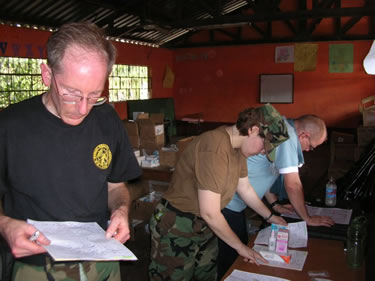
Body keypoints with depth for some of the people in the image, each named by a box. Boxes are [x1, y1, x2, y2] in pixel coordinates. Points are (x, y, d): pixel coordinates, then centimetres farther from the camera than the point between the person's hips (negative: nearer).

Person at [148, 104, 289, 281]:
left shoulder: (238, 147, 0)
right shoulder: (215, 150, -30)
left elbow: (245, 189, 15)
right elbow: (210, 213, -27)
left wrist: (269, 217, 21)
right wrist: (240, 247, -14)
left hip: (204, 227, 9)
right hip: (177, 229, -8)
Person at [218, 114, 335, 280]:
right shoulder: (287, 136, -19)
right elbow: (292, 184, -17)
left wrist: (275, 204, 21)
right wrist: (308, 219, -3)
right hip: (227, 202, -10)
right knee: (232, 258, 2)